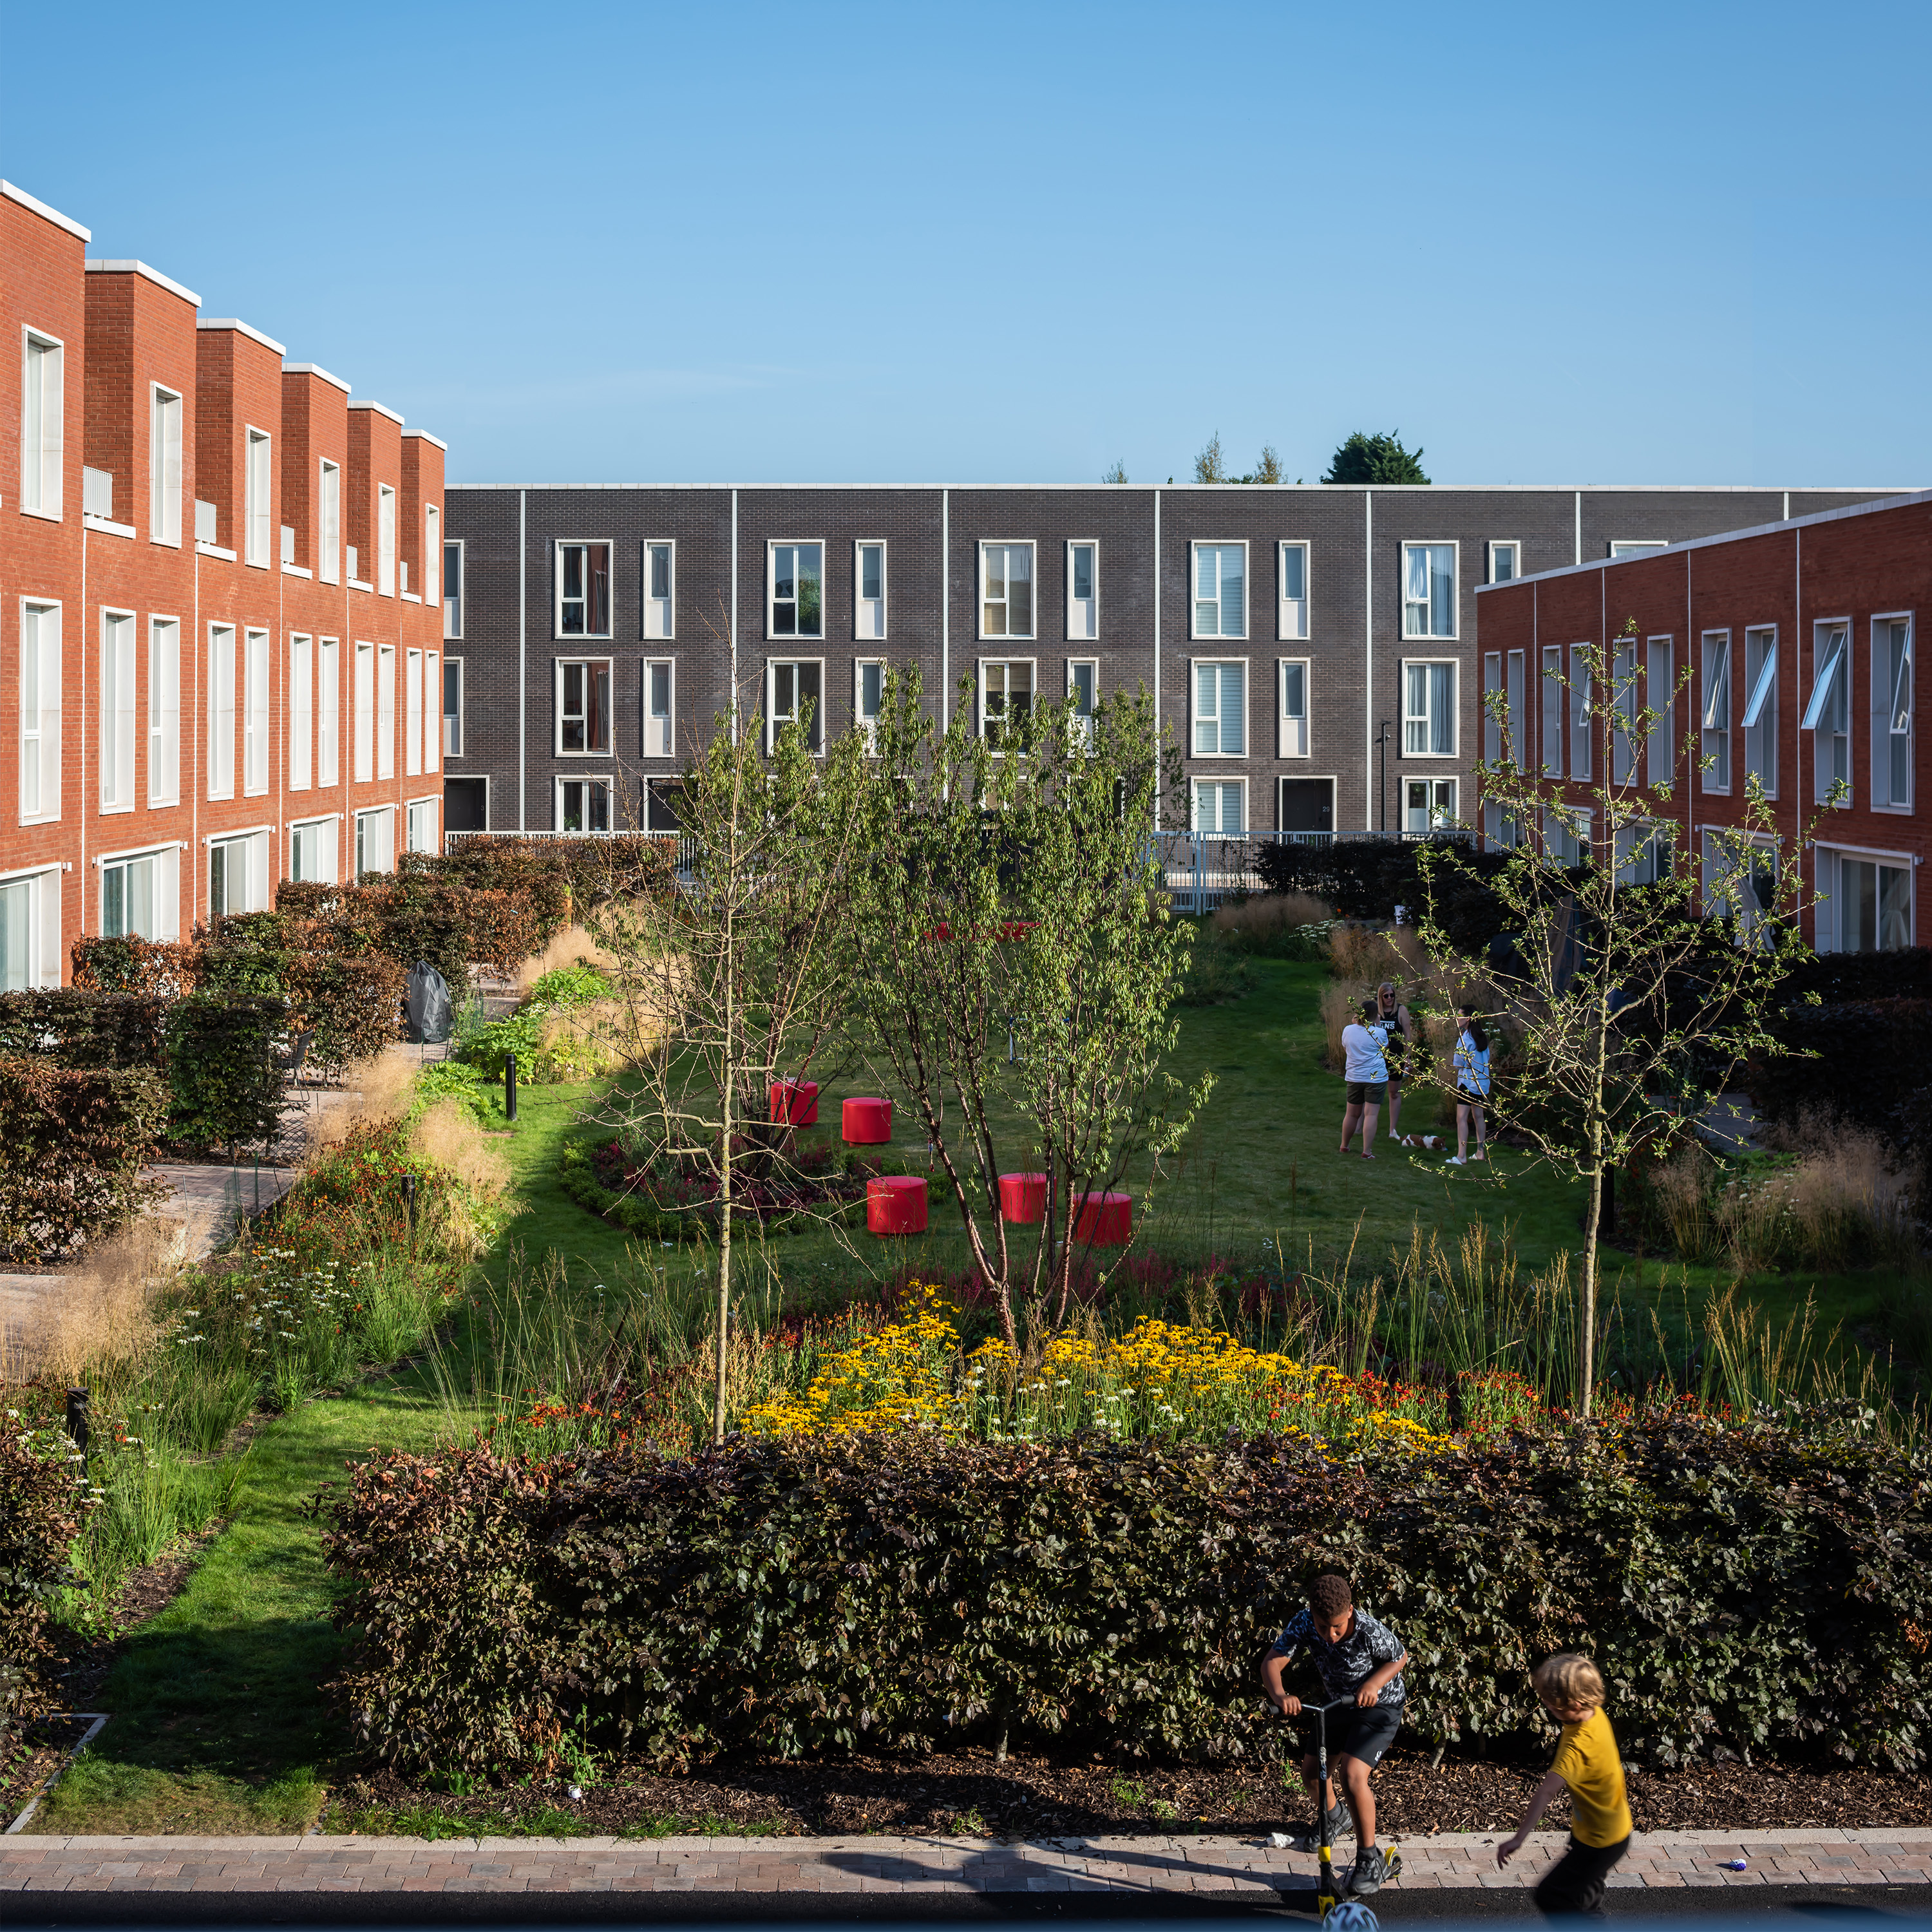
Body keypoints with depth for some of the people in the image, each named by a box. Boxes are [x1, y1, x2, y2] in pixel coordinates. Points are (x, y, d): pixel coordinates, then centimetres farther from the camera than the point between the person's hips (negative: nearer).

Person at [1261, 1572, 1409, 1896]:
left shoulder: (1371, 1632, -35)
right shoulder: (1303, 1624, -25)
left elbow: (1399, 1659, -14)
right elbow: (1272, 1663, -28)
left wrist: (1373, 1684, -31)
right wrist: (1279, 1695, -48)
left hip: (1378, 1706, -5)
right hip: (1336, 1703, 6)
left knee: (1352, 1774, -22)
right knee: (1311, 1772, 12)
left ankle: (1370, 1858, -5)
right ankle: (1333, 1817, 48)